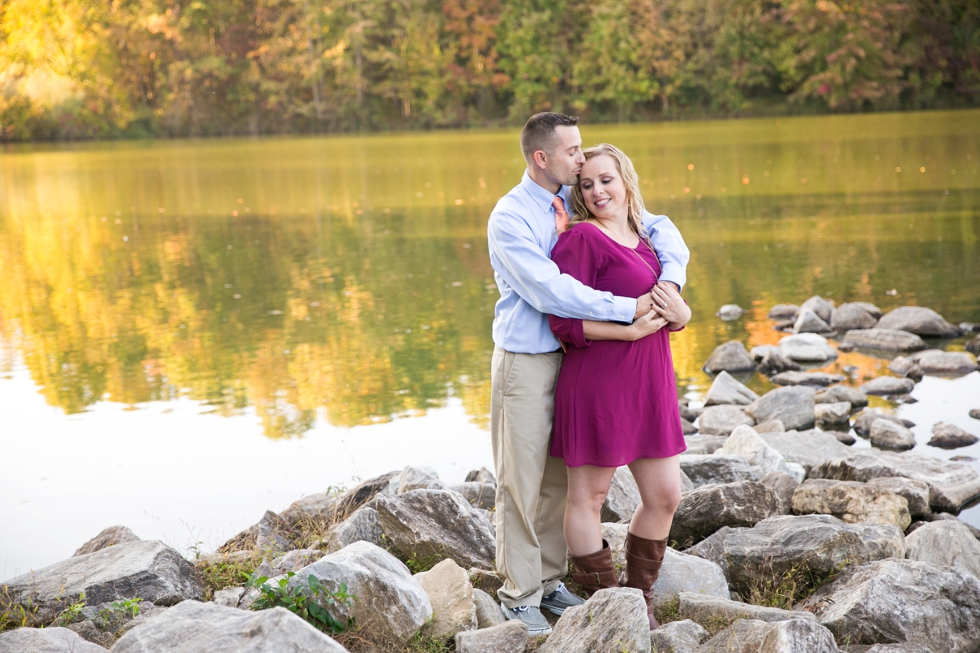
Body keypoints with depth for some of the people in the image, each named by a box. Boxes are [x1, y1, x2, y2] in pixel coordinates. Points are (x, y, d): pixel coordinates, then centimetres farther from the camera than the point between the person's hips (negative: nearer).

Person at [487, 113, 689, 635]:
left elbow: (660, 228, 8)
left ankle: (549, 581, 29)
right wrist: (629, 308, -24)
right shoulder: (509, 218, -14)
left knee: (561, 478, 14)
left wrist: (670, 282, -12)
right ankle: (519, 595, 13)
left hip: (572, 356, 6)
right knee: (521, 482, 1)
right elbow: (549, 291, -24)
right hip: (525, 362, -6)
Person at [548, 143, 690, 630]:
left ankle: (638, 596, 28)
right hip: (597, 383, -8)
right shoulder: (582, 238, -10)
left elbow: (667, 307, 17)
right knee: (588, 496, 3)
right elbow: (563, 320, -17)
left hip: (649, 384, 8)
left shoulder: (646, 239, 14)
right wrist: (630, 330, -22)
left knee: (665, 495, 12)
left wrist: (680, 314, -6)